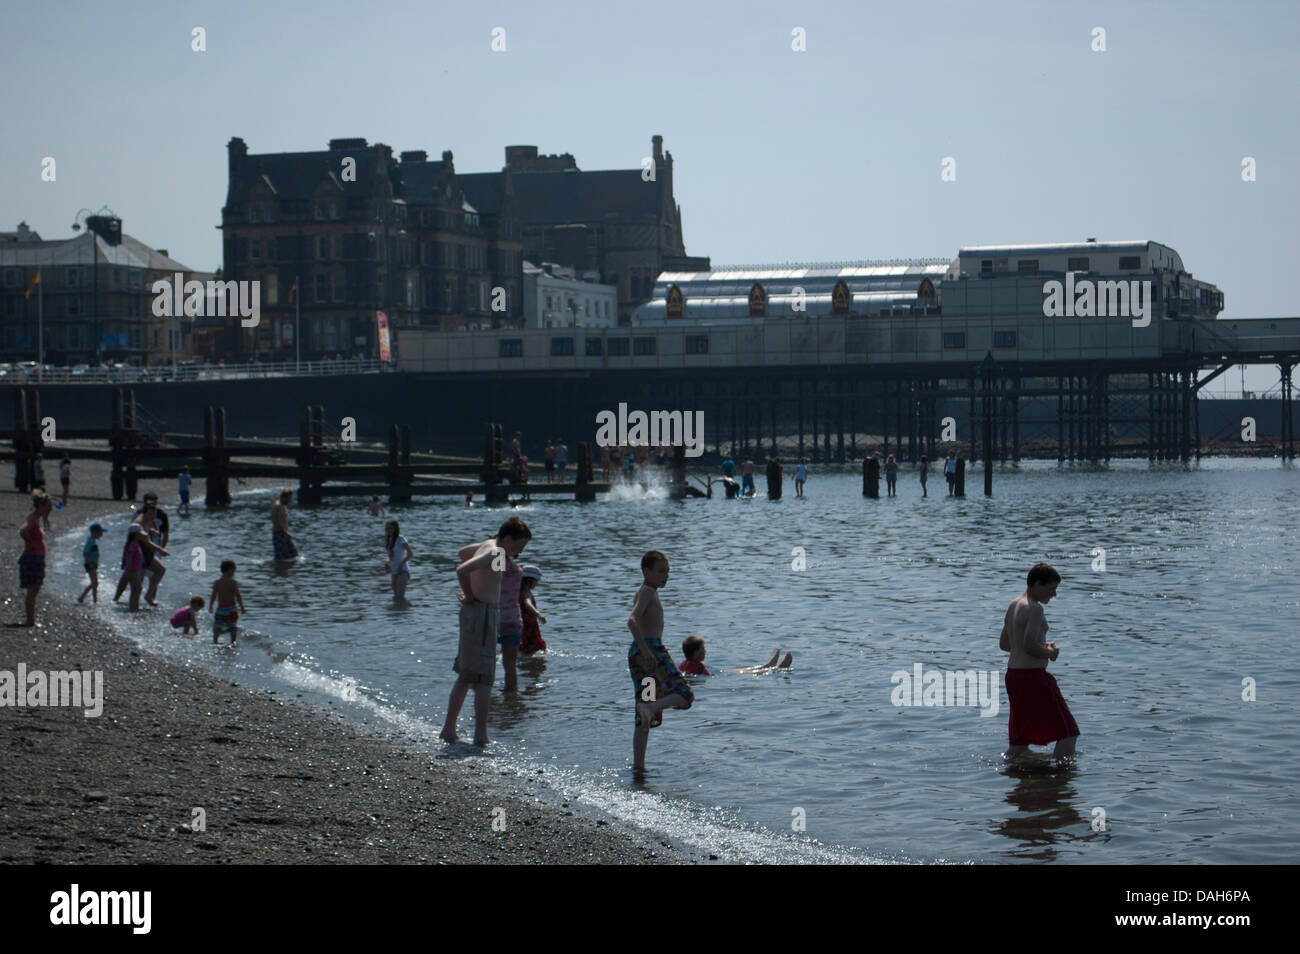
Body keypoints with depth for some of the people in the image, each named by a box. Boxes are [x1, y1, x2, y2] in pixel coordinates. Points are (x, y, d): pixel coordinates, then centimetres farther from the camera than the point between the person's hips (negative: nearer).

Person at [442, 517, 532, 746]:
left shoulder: (488, 545, 12)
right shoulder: (494, 553, -17)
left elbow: (464, 551, 34)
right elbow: (462, 570, -32)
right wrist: (470, 596, -17)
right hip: (482, 613, -10)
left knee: (465, 677, 14)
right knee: (484, 678, -8)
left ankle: (449, 730, 18)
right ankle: (481, 735, -9)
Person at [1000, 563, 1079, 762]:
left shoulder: (1014, 606, 15)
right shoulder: (1035, 609, -15)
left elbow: (1004, 644, 22)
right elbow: (1030, 646, -26)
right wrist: (1050, 652, -7)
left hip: (1013, 674, 9)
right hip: (1033, 675, -9)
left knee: (1021, 738, 18)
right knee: (1068, 733, -5)